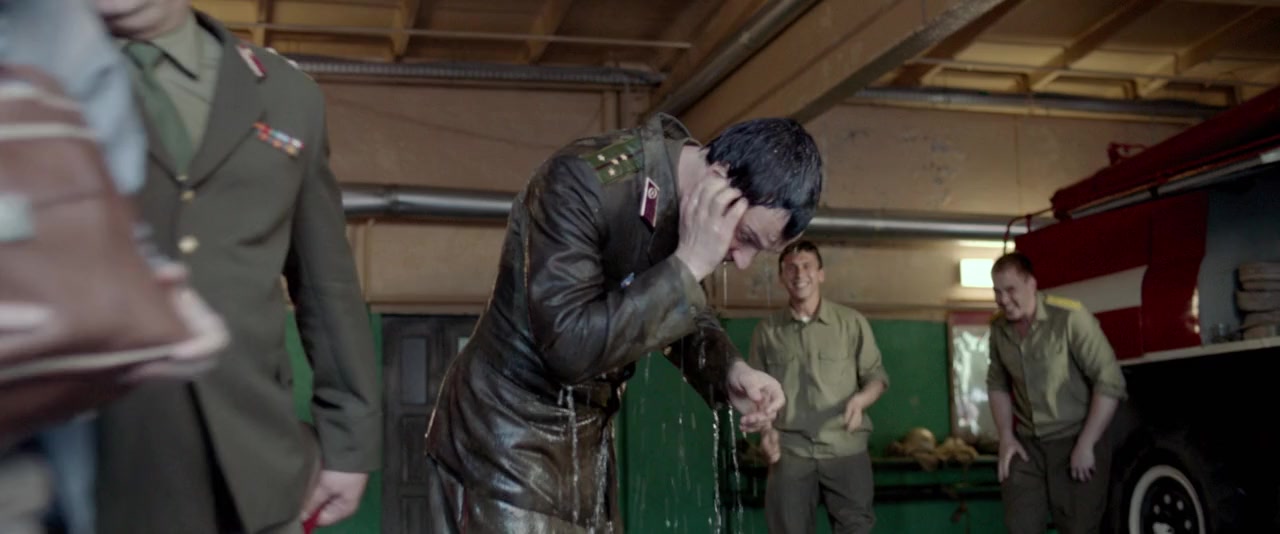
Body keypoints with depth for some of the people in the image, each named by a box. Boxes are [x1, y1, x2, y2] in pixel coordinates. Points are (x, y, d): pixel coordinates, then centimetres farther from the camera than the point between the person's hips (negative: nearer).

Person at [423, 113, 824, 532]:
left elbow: (682, 315, 11)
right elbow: (571, 346, -31)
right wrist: (688, 265, -30)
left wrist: (731, 370, -10)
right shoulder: (584, 182, -26)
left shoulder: (689, 202, -4)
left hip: (586, 438, 8)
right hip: (508, 437, -7)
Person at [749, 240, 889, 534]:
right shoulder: (766, 330, 7)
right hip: (790, 451, 1)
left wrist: (860, 400, -13)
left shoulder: (852, 322, 4)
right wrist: (765, 428, -3)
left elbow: (877, 376, 8)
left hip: (846, 449, -1)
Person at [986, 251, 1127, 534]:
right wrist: (1006, 437, 5)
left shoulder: (1071, 317, -17)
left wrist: (1085, 445, -16)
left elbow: (1110, 382, -17)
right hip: (1026, 446, 5)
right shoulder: (999, 328, 2)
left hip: (1075, 442, -5)